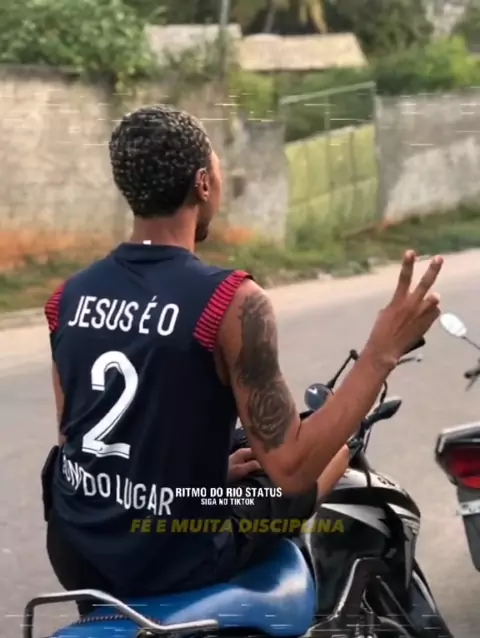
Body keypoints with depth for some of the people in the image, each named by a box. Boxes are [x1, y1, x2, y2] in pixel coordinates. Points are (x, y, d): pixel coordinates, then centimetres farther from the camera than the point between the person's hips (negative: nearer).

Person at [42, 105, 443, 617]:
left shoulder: (69, 296, -1)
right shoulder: (231, 301, -19)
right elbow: (290, 469, -19)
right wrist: (383, 352, -15)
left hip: (77, 555, 5)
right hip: (176, 563, -5)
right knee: (336, 450, 19)